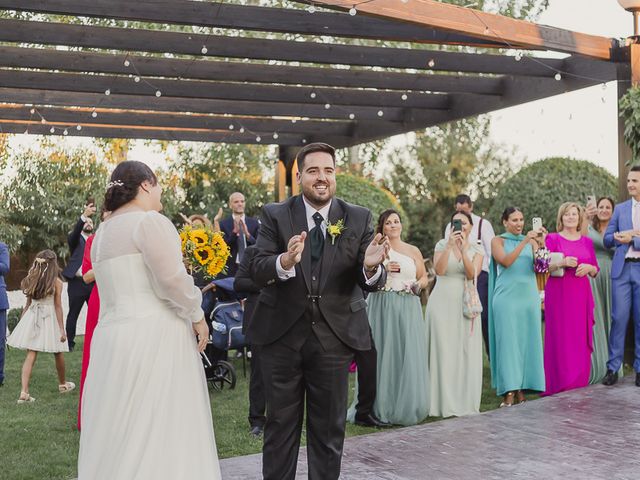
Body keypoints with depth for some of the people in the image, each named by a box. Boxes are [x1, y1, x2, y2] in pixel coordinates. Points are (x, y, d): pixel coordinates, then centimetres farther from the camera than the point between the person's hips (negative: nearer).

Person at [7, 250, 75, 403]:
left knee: (31, 355, -3)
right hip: (50, 317, -3)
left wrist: (21, 321, 18)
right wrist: (62, 328, -4)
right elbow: (58, 306, -7)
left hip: (32, 317, 3)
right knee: (57, 353, 16)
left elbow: (28, 304, 9)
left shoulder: (32, 280, 5)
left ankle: (24, 392, -14)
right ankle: (62, 384, 35)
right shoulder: (56, 282, -6)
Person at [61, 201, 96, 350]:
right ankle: (70, 342, 8)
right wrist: (84, 215, -31)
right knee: (73, 314, 2)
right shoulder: (75, 239, 7)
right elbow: (75, 232, -16)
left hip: (94, 282, 3)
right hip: (77, 282, -3)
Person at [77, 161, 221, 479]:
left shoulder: (102, 233, 19)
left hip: (110, 334, 8)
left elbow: (125, 286, 16)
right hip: (153, 335, -8)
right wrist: (197, 315, -4)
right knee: (158, 434, -5)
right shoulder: (149, 221, -7)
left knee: (116, 436, 9)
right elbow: (171, 278, -16)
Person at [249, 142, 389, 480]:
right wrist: (285, 262, -37)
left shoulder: (358, 218, -2)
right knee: (281, 424, 13)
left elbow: (373, 283, -8)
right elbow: (257, 269, -16)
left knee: (329, 427, 14)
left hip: (334, 335, 1)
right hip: (282, 334, 0)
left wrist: (371, 266, -32)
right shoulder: (275, 215, -4)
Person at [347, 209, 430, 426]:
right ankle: (380, 408, 5)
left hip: (408, 310, 2)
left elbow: (424, 277, 19)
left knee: (408, 356, -1)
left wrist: (418, 285, -2)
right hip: (381, 308, -2)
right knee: (381, 356, -2)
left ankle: (405, 408, 9)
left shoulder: (413, 251, 13)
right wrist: (382, 269, -13)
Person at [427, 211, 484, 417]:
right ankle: (444, 402, 5)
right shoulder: (442, 245, 4)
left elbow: (472, 274, -11)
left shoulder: (477, 249, 6)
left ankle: (464, 402, 10)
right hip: (442, 302, -1)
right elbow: (439, 270, -12)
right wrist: (449, 246, -19)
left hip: (465, 304, 1)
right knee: (442, 350, -2)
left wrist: (463, 250, -22)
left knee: (466, 351, 0)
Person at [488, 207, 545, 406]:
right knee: (508, 341, -6)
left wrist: (541, 244, -14)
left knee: (527, 341, 3)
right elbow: (506, 261, -13)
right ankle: (509, 392, -7)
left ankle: (521, 389, 8)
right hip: (507, 296, -4)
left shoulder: (531, 240, 12)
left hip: (529, 295, 4)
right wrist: (524, 242, -19)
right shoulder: (498, 241, 4)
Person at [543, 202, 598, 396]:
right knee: (560, 339, -5)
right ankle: (560, 385, 2)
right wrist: (562, 262, -19)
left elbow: (595, 271, 15)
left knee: (581, 339, 3)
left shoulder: (587, 242, 13)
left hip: (581, 294, 4)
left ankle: (579, 383, 11)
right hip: (559, 293, -3)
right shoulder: (552, 239, 3)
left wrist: (588, 267, -6)